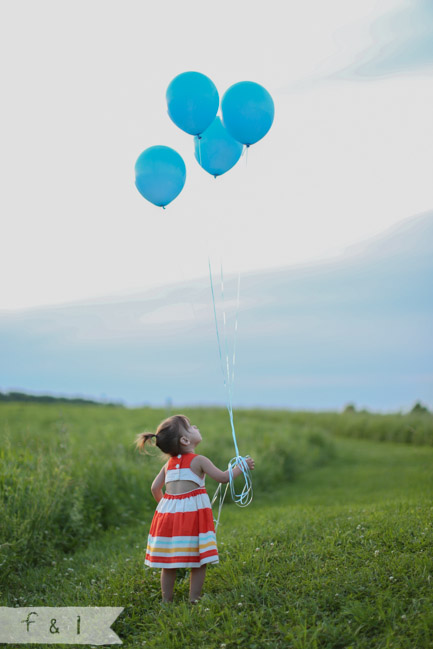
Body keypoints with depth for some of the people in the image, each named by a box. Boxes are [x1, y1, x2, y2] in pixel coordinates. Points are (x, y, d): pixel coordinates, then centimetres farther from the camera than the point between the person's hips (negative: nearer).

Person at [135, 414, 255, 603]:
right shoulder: (198, 460, -5)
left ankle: (166, 600, 17)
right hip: (193, 511, -6)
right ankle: (194, 599, 6)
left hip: (168, 510, 6)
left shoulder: (169, 463, 12)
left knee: (168, 562, 11)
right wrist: (242, 466, 9)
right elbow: (223, 477, -4)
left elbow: (155, 487, 13)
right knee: (198, 561, 4)